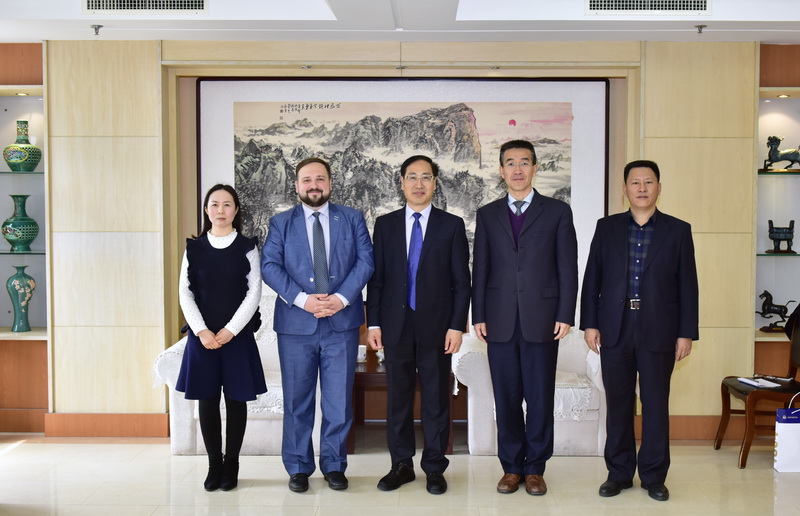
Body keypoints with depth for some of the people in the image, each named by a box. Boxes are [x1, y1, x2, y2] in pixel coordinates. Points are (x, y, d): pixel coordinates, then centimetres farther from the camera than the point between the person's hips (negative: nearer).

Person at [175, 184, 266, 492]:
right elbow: (185, 293, 2)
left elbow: (254, 293, -3)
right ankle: (214, 465, 14)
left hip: (237, 335, -1)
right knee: (207, 400, 3)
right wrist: (202, 331, -9)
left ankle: (231, 466, 15)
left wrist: (230, 330, -11)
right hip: (202, 336, 2)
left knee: (236, 399, 4)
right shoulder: (194, 248, 6)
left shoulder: (247, 248, 1)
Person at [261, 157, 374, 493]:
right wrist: (302, 299, -16)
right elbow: (270, 266, -3)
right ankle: (298, 467, 20)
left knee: (339, 400, 5)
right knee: (297, 400, 7)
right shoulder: (281, 223, 8)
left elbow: (365, 260, 0)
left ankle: (334, 465, 20)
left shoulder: (352, 219, 9)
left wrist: (342, 297, -14)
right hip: (296, 325, 0)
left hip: (342, 322, 0)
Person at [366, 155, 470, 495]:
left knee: (436, 399, 5)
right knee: (398, 397, 8)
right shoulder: (385, 224, 7)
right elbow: (376, 277, 6)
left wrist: (456, 326, -6)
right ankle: (401, 465, 21)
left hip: (436, 325, -1)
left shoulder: (452, 225, 3)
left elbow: (461, 280, 1)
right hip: (396, 324, 2)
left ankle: (434, 468, 17)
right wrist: (373, 323, 0)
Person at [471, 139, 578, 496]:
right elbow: (479, 269, 9)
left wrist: (566, 315, -5)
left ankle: (535, 468, 17)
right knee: (506, 399, 6)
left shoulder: (557, 212, 5)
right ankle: (512, 467, 19)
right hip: (500, 321, 2)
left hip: (542, 320, -1)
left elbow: (568, 267, 2)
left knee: (540, 399, 4)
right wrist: (478, 315, 2)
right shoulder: (487, 215, 11)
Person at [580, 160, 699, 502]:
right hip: (614, 331, 1)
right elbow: (592, 278, 5)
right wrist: (589, 323, -1)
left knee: (656, 404, 5)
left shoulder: (677, 230, 4)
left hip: (658, 332, -1)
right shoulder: (607, 228, 7)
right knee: (618, 404, 8)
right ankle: (619, 472, 20)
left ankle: (654, 476, 18)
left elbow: (687, 285, 2)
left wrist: (686, 332, -2)